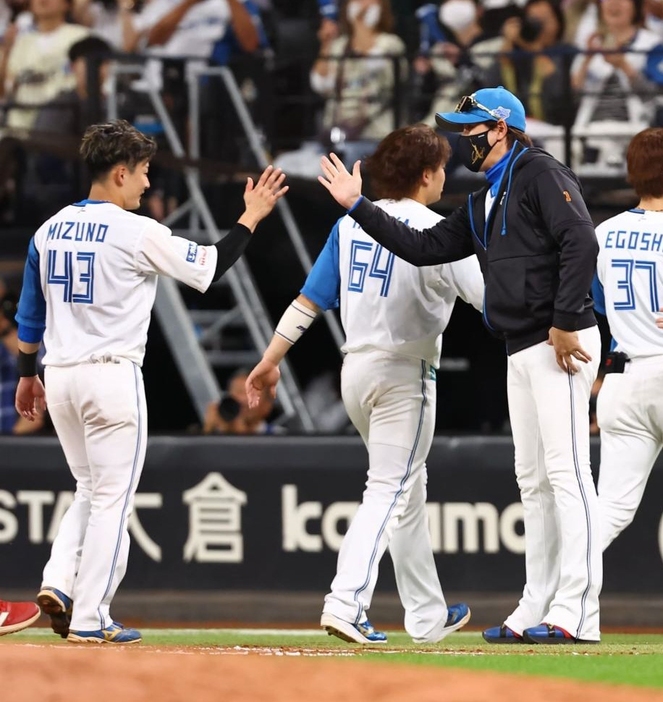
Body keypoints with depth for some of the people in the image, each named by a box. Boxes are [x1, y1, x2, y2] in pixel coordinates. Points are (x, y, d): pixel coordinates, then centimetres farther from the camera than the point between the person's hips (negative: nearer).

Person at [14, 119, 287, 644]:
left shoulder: (50, 231, 8)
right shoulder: (137, 233, -12)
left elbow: (29, 313, 14)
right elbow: (208, 268, -5)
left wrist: (27, 373, 24)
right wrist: (252, 218, 6)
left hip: (60, 379, 7)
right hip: (113, 377, -7)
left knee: (91, 491, 20)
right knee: (112, 499, 1)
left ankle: (59, 582, 1)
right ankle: (89, 619, 0)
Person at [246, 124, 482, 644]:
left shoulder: (351, 224, 7)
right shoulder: (434, 231, -11)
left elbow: (308, 300, 5)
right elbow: (488, 297, -16)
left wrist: (271, 360, 8)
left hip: (355, 370, 7)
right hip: (405, 373, -7)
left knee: (408, 489, 17)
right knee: (391, 491, -6)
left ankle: (428, 614, 23)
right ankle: (346, 603, -21)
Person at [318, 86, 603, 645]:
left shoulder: (539, 174, -6)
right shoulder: (484, 205, 22)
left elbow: (581, 242, -18)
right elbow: (425, 247, 21)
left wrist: (566, 322, -21)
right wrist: (358, 206, 18)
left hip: (563, 345, -10)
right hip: (522, 351, 10)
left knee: (567, 472, -12)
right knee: (534, 481, 10)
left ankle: (578, 614, -16)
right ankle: (537, 609, 13)